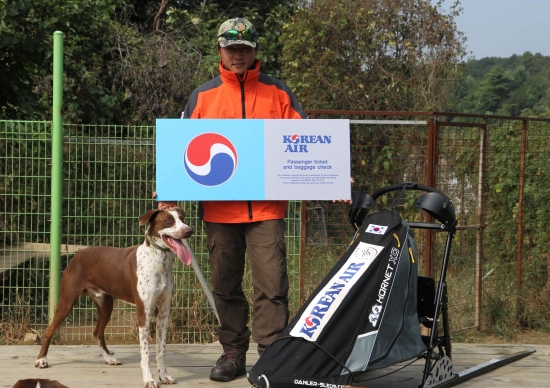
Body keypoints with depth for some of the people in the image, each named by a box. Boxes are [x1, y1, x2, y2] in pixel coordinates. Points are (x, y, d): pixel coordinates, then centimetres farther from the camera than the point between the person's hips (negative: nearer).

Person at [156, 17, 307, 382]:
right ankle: (234, 353, 21)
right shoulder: (203, 96, 10)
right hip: (219, 210, 2)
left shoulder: (278, 93, 8)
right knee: (226, 285, 10)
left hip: (267, 208, -2)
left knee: (271, 284, -9)